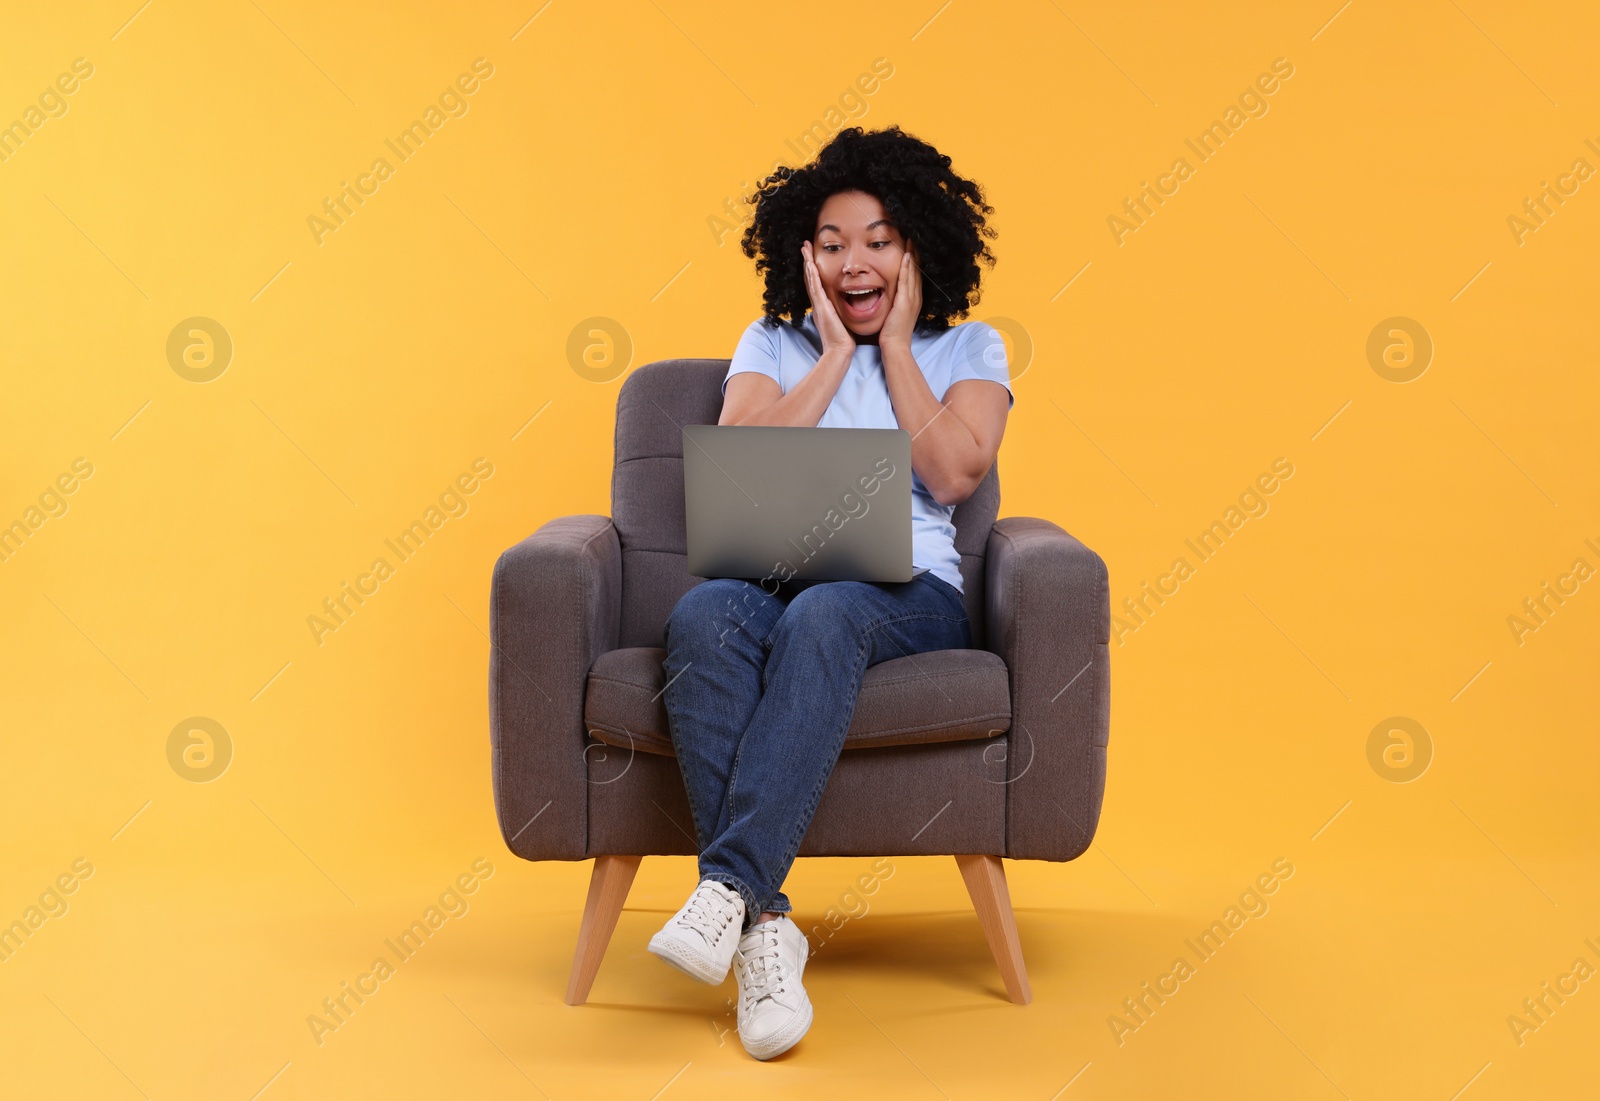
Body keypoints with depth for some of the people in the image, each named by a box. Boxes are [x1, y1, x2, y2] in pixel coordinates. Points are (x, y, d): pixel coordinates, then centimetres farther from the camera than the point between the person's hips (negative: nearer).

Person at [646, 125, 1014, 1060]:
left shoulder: (968, 349, 17)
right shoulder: (772, 344, 21)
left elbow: (951, 474, -2)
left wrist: (895, 343, 5)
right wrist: (837, 353, 6)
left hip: (906, 589, -1)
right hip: (768, 573, 2)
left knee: (822, 615, -39)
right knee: (704, 615, -36)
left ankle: (731, 886, -44)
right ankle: (765, 926, -41)